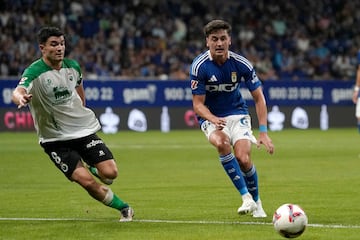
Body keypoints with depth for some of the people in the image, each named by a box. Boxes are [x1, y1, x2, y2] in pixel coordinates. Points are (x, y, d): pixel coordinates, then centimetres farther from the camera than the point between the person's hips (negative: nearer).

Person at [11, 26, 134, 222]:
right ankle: (123, 208, 5)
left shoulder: (72, 66, -1)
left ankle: (90, 167, 27)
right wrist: (21, 98, -61)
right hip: (55, 139, -4)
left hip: (83, 130, 4)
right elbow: (18, 92, -38)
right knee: (87, 181, -17)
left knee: (110, 173, -9)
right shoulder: (34, 72, -18)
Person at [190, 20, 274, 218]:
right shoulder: (199, 66, -17)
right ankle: (246, 197, -27)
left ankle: (256, 202, 10)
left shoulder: (241, 64, -14)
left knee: (243, 159, -20)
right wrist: (214, 120, -35)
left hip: (237, 114, 1)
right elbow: (198, 104, -14)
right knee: (222, 142, -34)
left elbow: (259, 98, -7)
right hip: (210, 117, -1)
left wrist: (263, 132, -16)